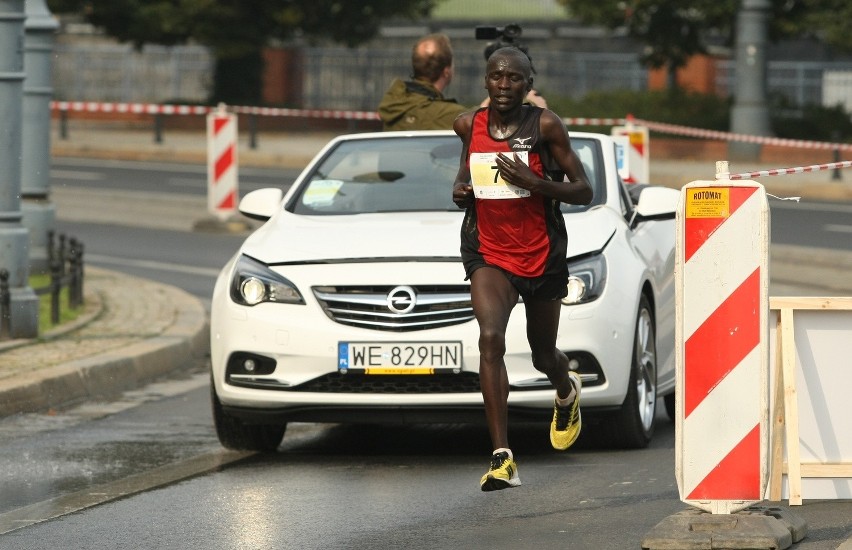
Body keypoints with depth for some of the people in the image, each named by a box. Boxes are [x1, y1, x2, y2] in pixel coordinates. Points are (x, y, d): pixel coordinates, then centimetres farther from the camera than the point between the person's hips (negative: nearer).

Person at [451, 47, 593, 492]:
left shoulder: (545, 126, -9)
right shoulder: (469, 125, 1)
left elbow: (584, 191, -8)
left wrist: (532, 181, -23)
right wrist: (460, 188, 2)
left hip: (541, 254, -1)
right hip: (489, 251, 1)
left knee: (544, 356, 16)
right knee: (490, 338, -24)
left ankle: (567, 391, 57)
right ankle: (501, 458, -27)